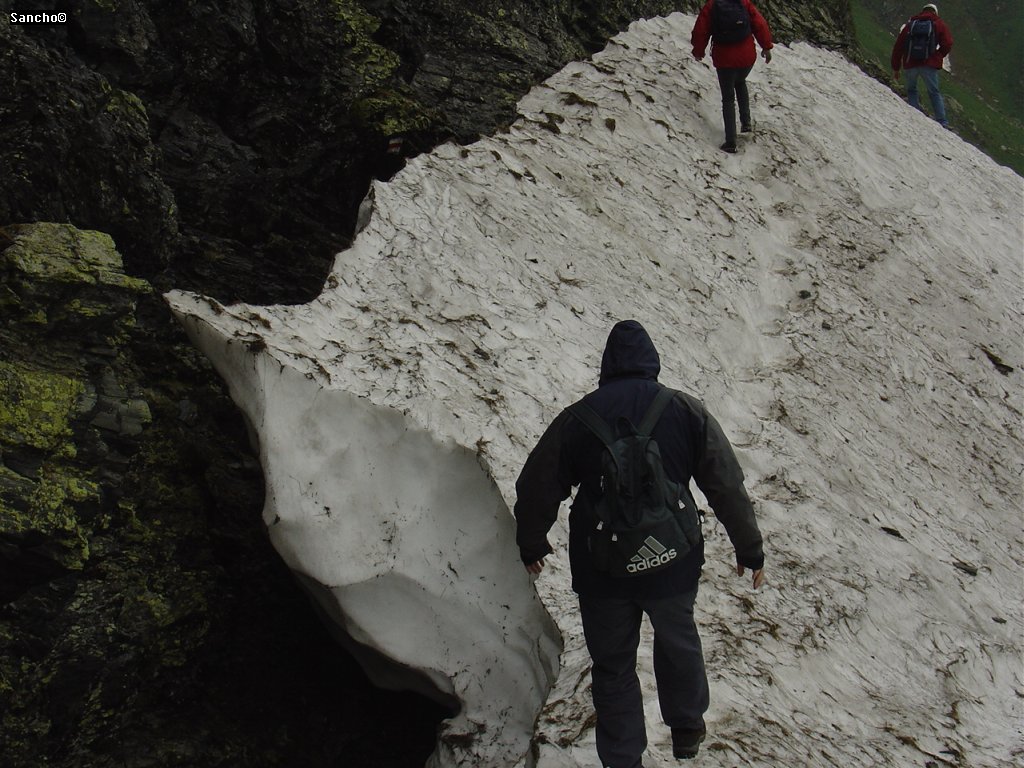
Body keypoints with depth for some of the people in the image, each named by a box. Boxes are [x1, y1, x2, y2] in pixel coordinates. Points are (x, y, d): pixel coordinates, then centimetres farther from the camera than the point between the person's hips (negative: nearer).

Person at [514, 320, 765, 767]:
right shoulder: (686, 412, -6)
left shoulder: (576, 419, -6)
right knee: (678, 642, 26)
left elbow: (537, 488, 2)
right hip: (672, 563, 1)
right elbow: (727, 485, -3)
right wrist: (749, 549, 8)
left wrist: (531, 545, 19)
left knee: (613, 665, 14)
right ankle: (687, 729, 44)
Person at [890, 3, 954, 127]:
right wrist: (937, 57, 16)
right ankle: (942, 122, 2)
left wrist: (895, 68, 18)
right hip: (929, 65, -1)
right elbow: (947, 44, 0)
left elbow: (898, 47, 14)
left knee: (911, 90, 21)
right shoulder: (939, 24, 11)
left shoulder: (909, 24, 17)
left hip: (909, 65, 1)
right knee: (934, 92, 12)